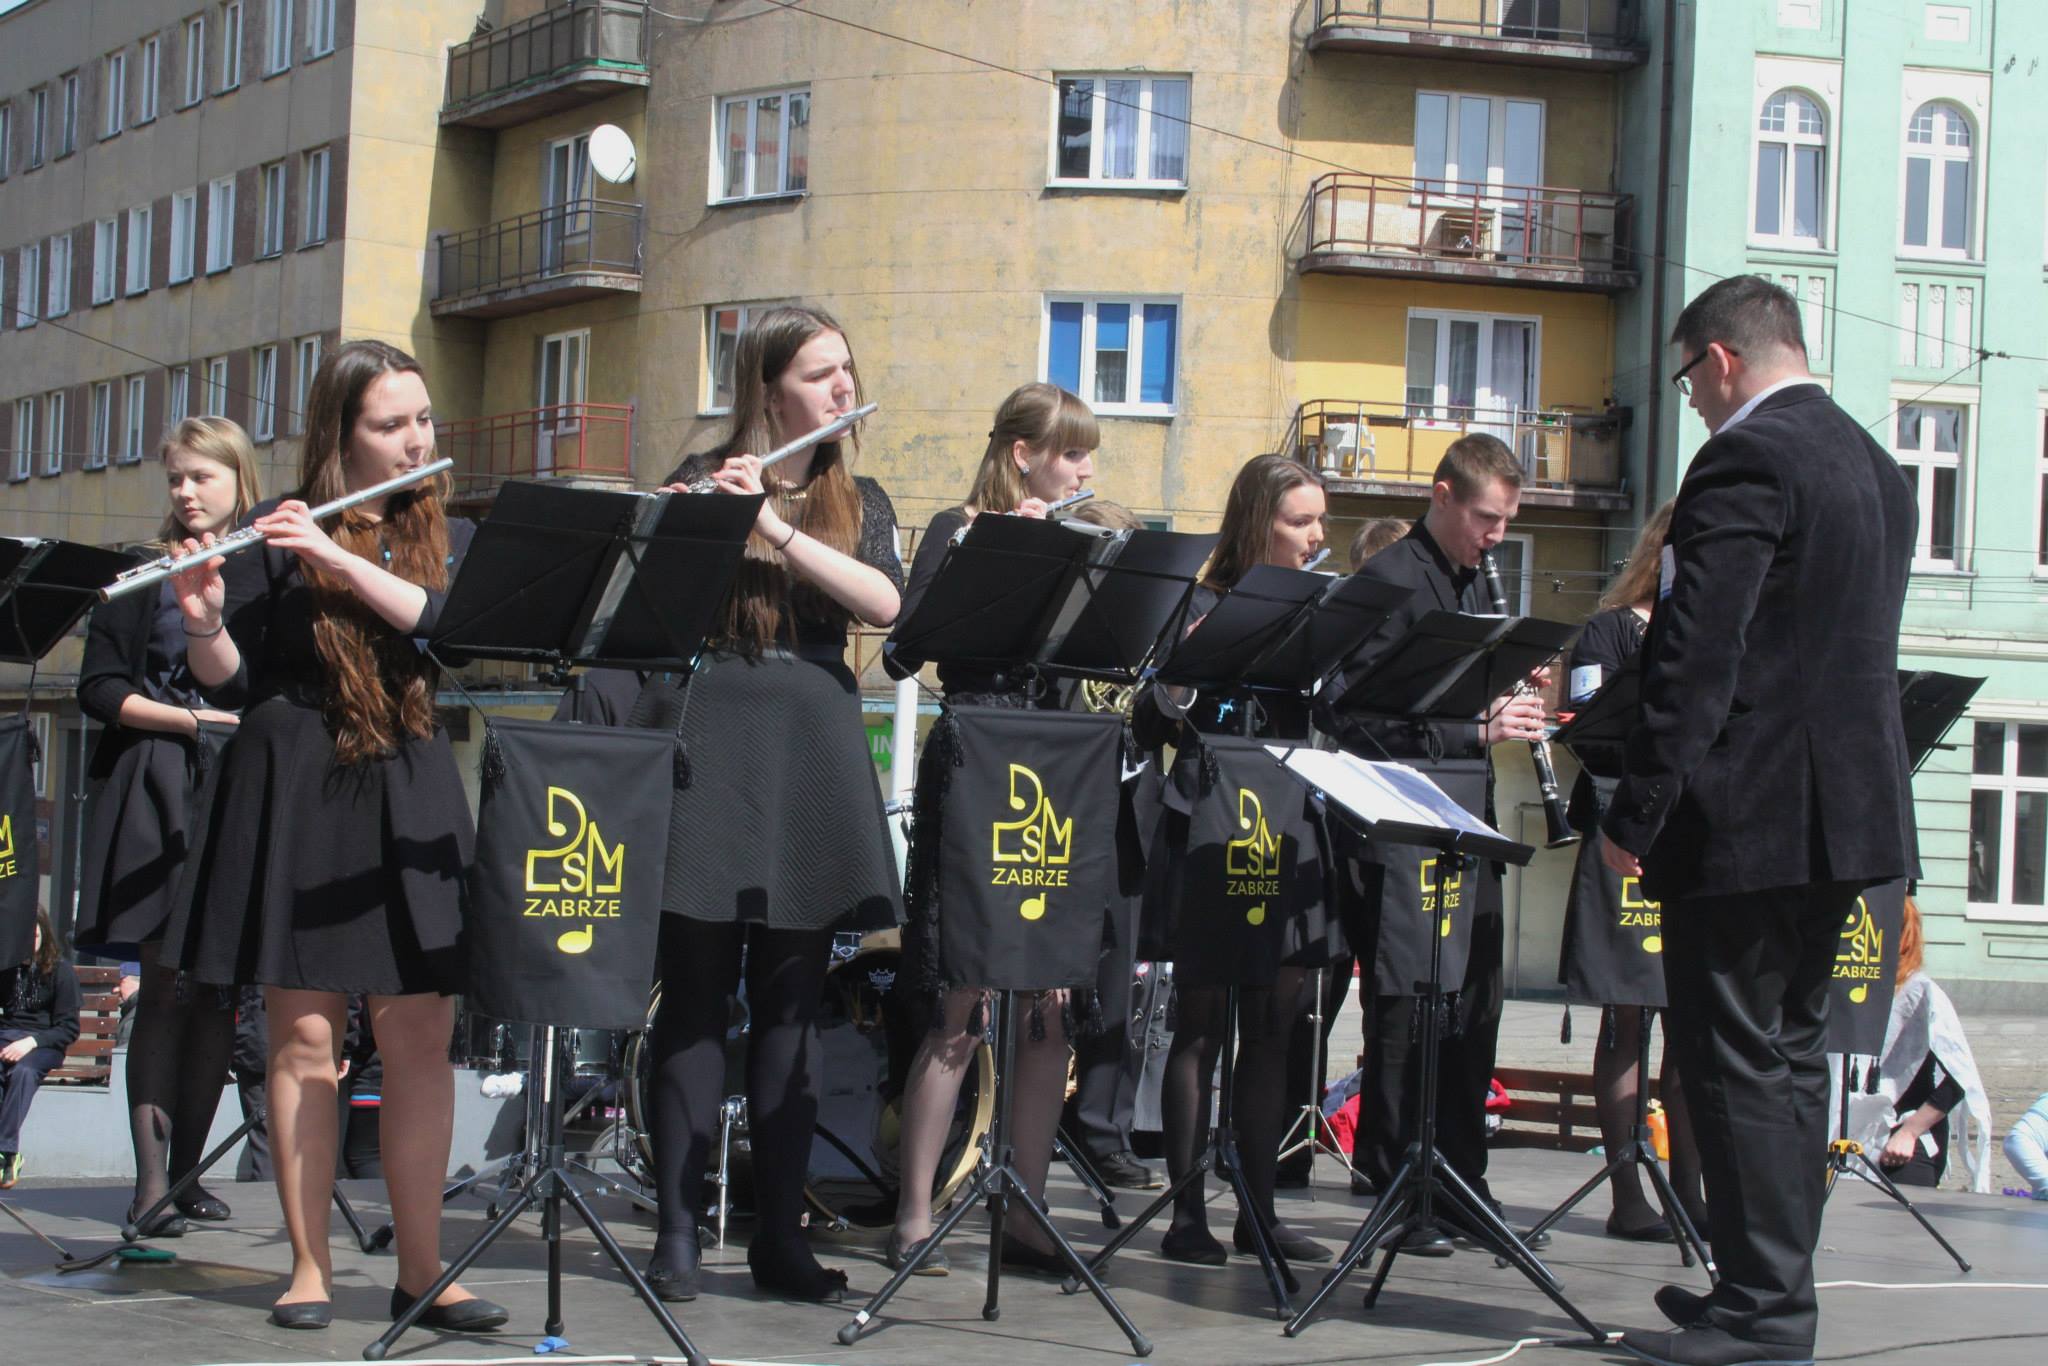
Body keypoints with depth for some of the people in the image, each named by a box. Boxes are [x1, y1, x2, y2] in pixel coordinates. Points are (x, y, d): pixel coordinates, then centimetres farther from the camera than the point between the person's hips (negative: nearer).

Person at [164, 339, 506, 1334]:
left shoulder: (449, 539, 11)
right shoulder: (276, 537, 3)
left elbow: (446, 621, -9)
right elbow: (227, 681, 0)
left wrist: (343, 559, -18)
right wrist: (205, 622, -21)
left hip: (409, 795, 2)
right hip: (293, 791, -2)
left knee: (422, 1035, -1)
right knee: (304, 1035, -1)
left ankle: (421, 1269, 4)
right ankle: (309, 1267, 5)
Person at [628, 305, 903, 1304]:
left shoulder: (859, 500, 12)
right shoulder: (705, 476, 4)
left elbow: (883, 602, -7)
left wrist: (774, 525, -15)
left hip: (809, 745, 3)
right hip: (706, 731, -3)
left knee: (791, 999, 5)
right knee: (696, 992, -2)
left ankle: (780, 1232, 10)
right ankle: (678, 1230, 3)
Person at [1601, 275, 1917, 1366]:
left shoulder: (1745, 460, -14)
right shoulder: (1877, 468, 15)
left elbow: (1697, 653, -20)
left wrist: (1637, 812, -17)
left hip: (1749, 814, -9)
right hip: (1848, 812, 10)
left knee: (1735, 1060, -5)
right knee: (1789, 1050, 15)